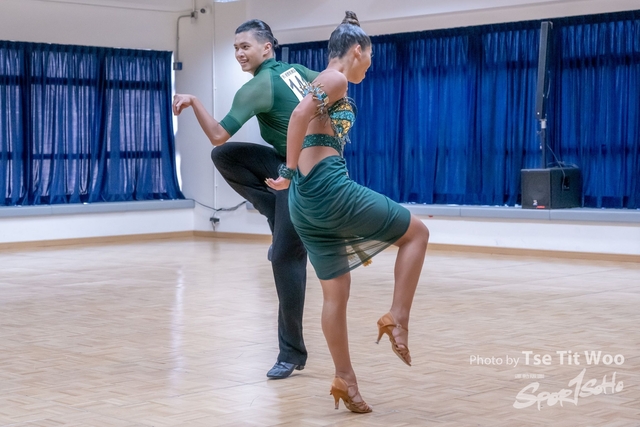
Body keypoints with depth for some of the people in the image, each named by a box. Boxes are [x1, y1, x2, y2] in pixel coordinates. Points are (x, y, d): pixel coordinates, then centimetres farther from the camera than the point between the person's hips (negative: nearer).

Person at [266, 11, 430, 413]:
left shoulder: (321, 83, 23)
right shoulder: (335, 81, -5)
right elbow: (300, 115, -21)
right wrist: (290, 173, -15)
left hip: (306, 199, 9)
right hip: (328, 188, -9)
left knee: (337, 290, 13)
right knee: (417, 232, 6)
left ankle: (345, 379, 14)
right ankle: (398, 319, -3)